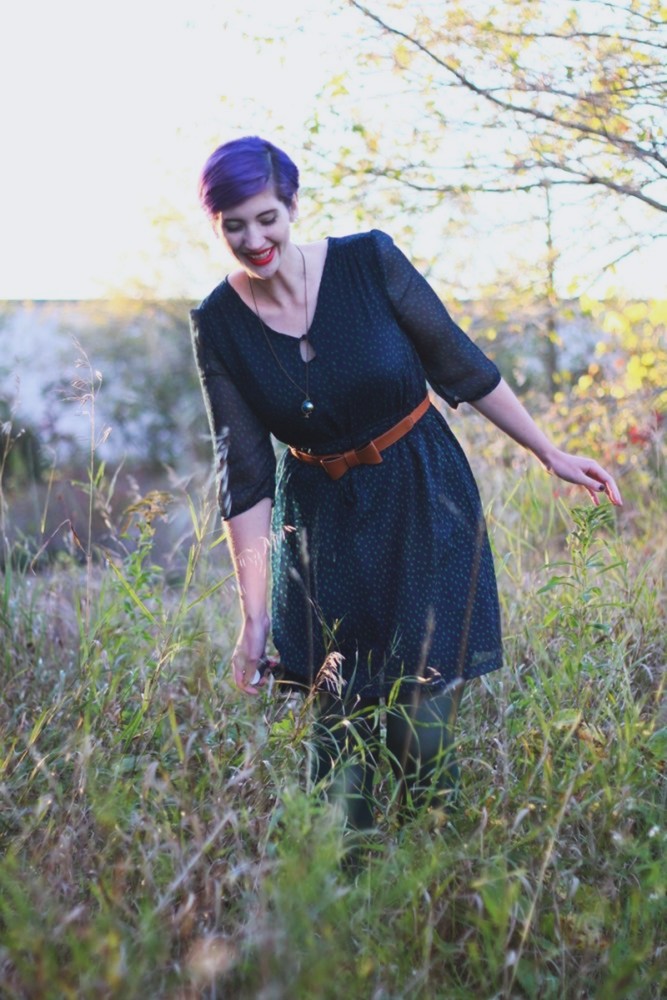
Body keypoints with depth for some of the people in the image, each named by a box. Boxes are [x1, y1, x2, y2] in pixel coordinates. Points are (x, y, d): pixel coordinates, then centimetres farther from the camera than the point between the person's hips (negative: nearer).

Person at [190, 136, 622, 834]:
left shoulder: (369, 262, -13)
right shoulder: (218, 326, -8)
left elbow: (460, 365, -2)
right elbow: (245, 476, -7)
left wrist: (550, 453, 4)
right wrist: (254, 613, -9)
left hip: (424, 502, -1)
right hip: (322, 521, 2)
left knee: (423, 710, -4)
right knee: (337, 718, 1)